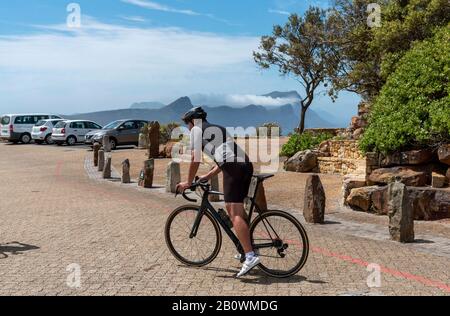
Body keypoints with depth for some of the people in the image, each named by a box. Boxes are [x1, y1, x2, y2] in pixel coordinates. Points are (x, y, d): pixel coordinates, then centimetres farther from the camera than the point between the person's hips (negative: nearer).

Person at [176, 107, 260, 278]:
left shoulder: (197, 130, 12)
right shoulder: (217, 129, 36)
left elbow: (195, 159, 6)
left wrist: (188, 182, 16)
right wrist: (208, 176, 37)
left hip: (233, 167, -9)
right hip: (246, 164, 9)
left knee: (234, 213, -12)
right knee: (236, 209, 18)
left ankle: (250, 256, -20)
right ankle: (245, 247, 22)